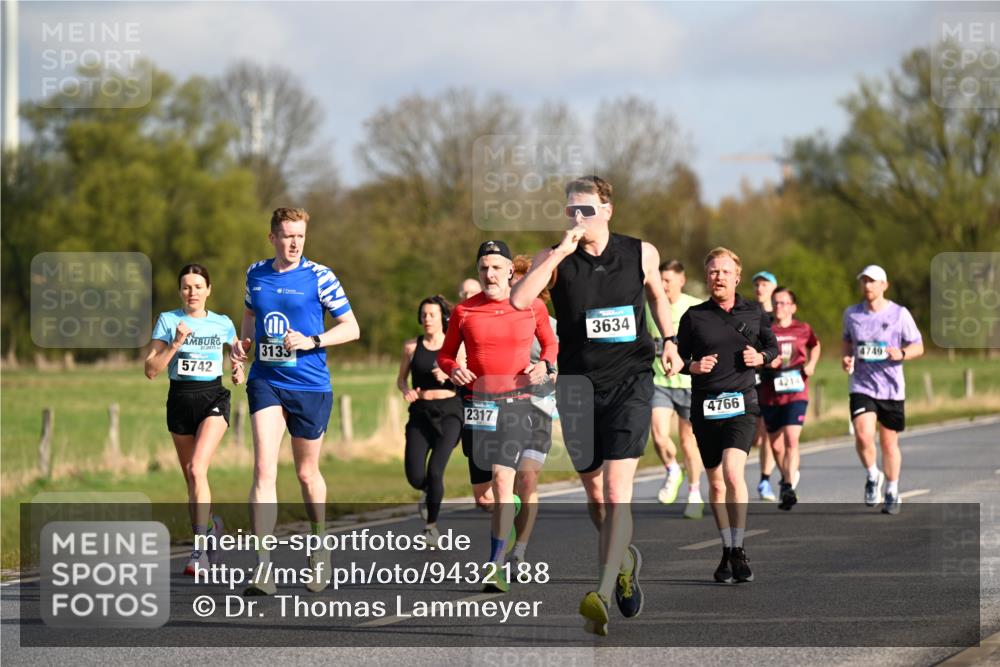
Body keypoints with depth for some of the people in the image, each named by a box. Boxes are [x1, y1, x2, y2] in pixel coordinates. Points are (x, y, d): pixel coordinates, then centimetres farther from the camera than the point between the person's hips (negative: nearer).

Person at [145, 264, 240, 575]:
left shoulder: (223, 324, 3)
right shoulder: (167, 321, 0)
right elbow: (151, 370, -6)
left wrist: (239, 368, 5)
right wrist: (175, 344, -17)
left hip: (213, 399, -2)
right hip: (179, 400, 2)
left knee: (197, 469, -21)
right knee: (191, 478, 11)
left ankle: (199, 549, -22)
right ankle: (210, 525, 39)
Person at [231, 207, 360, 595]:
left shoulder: (319, 277, -5)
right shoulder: (256, 274, 7)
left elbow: (351, 328, -2)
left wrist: (311, 341, -17)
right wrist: (243, 344, 7)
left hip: (310, 385, -2)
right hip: (265, 382, 2)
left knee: (307, 473, 11)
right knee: (264, 470, -14)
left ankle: (319, 546, 37)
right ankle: (263, 567, -19)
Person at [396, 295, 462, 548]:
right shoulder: (412, 346, 5)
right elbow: (401, 378, 14)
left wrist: (448, 375, -19)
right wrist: (406, 390, -8)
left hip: (448, 413, -2)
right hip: (420, 413, 2)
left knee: (435, 470, -16)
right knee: (415, 477, -9)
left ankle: (432, 525, 3)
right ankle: (428, 491, 29)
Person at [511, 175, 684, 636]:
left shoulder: (641, 254, 2)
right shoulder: (555, 259, -3)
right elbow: (519, 300, -21)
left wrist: (669, 341, 12)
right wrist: (560, 253, -23)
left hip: (630, 382, -2)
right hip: (578, 386, 2)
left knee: (616, 490, -15)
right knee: (594, 494, 11)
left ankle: (601, 596, -22)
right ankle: (624, 558, 41)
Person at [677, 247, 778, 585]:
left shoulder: (754, 312, 5)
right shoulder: (694, 316, 3)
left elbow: (773, 346, 18)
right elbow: (678, 358, 10)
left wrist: (760, 357, -3)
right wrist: (693, 366, -11)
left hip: (742, 403, -2)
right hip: (704, 407, 2)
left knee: (733, 472, -20)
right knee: (716, 483, 7)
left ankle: (738, 550, -12)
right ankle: (727, 551, 20)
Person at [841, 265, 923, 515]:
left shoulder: (900, 314, -4)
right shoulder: (851, 314, 4)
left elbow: (918, 346, 2)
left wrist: (901, 353, -18)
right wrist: (846, 358, 0)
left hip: (891, 388, -1)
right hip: (862, 385, 1)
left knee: (889, 441, 7)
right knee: (863, 436, -19)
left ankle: (892, 493, 25)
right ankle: (872, 476, 8)